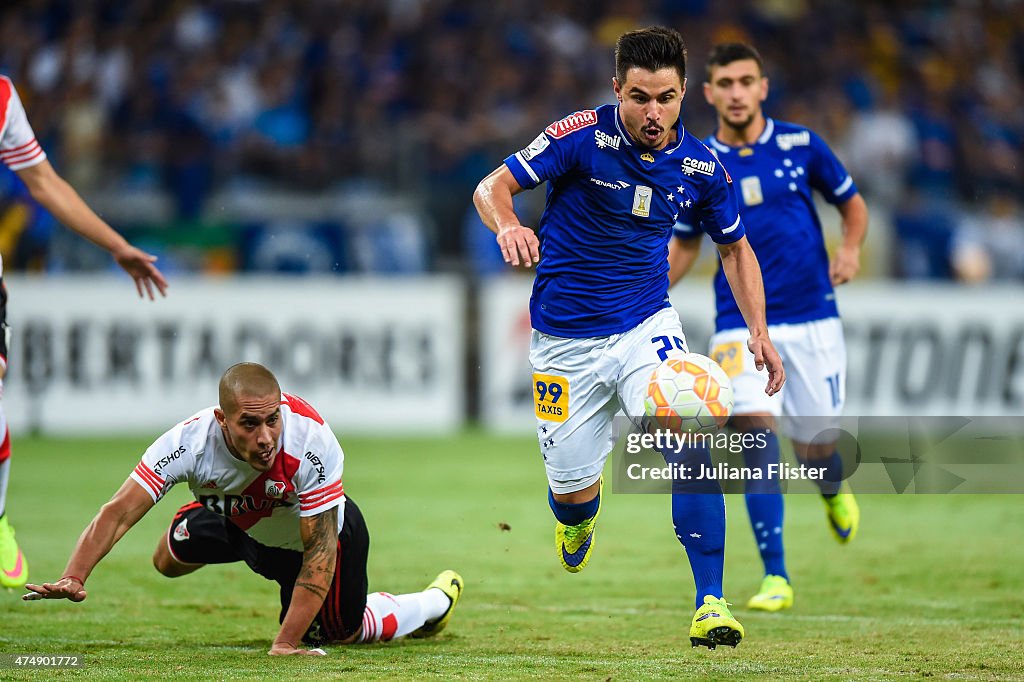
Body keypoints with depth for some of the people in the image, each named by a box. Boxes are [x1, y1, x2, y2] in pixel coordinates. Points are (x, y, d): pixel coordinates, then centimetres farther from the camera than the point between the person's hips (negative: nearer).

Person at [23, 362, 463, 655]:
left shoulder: (313, 444, -44)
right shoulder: (191, 441, -38)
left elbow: (320, 551, -38)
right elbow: (118, 513, -36)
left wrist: (286, 644, -41)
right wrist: (74, 578, -53)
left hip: (322, 530, -3)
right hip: (241, 521, 3)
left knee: (338, 631, 7)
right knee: (171, 560, -9)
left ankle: (438, 601, 37)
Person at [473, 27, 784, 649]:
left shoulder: (700, 167, -5)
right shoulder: (583, 137, -15)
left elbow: (736, 247, 10)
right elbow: (492, 187, -14)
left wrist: (759, 330, -2)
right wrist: (509, 225, -37)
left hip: (648, 326, 1)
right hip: (567, 340, -1)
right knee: (573, 491, 5)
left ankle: (711, 604, -19)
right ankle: (578, 518, 45)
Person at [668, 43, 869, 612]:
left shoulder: (800, 144, -2)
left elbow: (852, 203, 11)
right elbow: (685, 244, 14)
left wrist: (851, 249, -9)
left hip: (813, 318, 0)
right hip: (742, 324, 0)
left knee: (815, 447, 3)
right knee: (757, 432, -19)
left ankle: (835, 491, 44)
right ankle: (776, 578, -14)